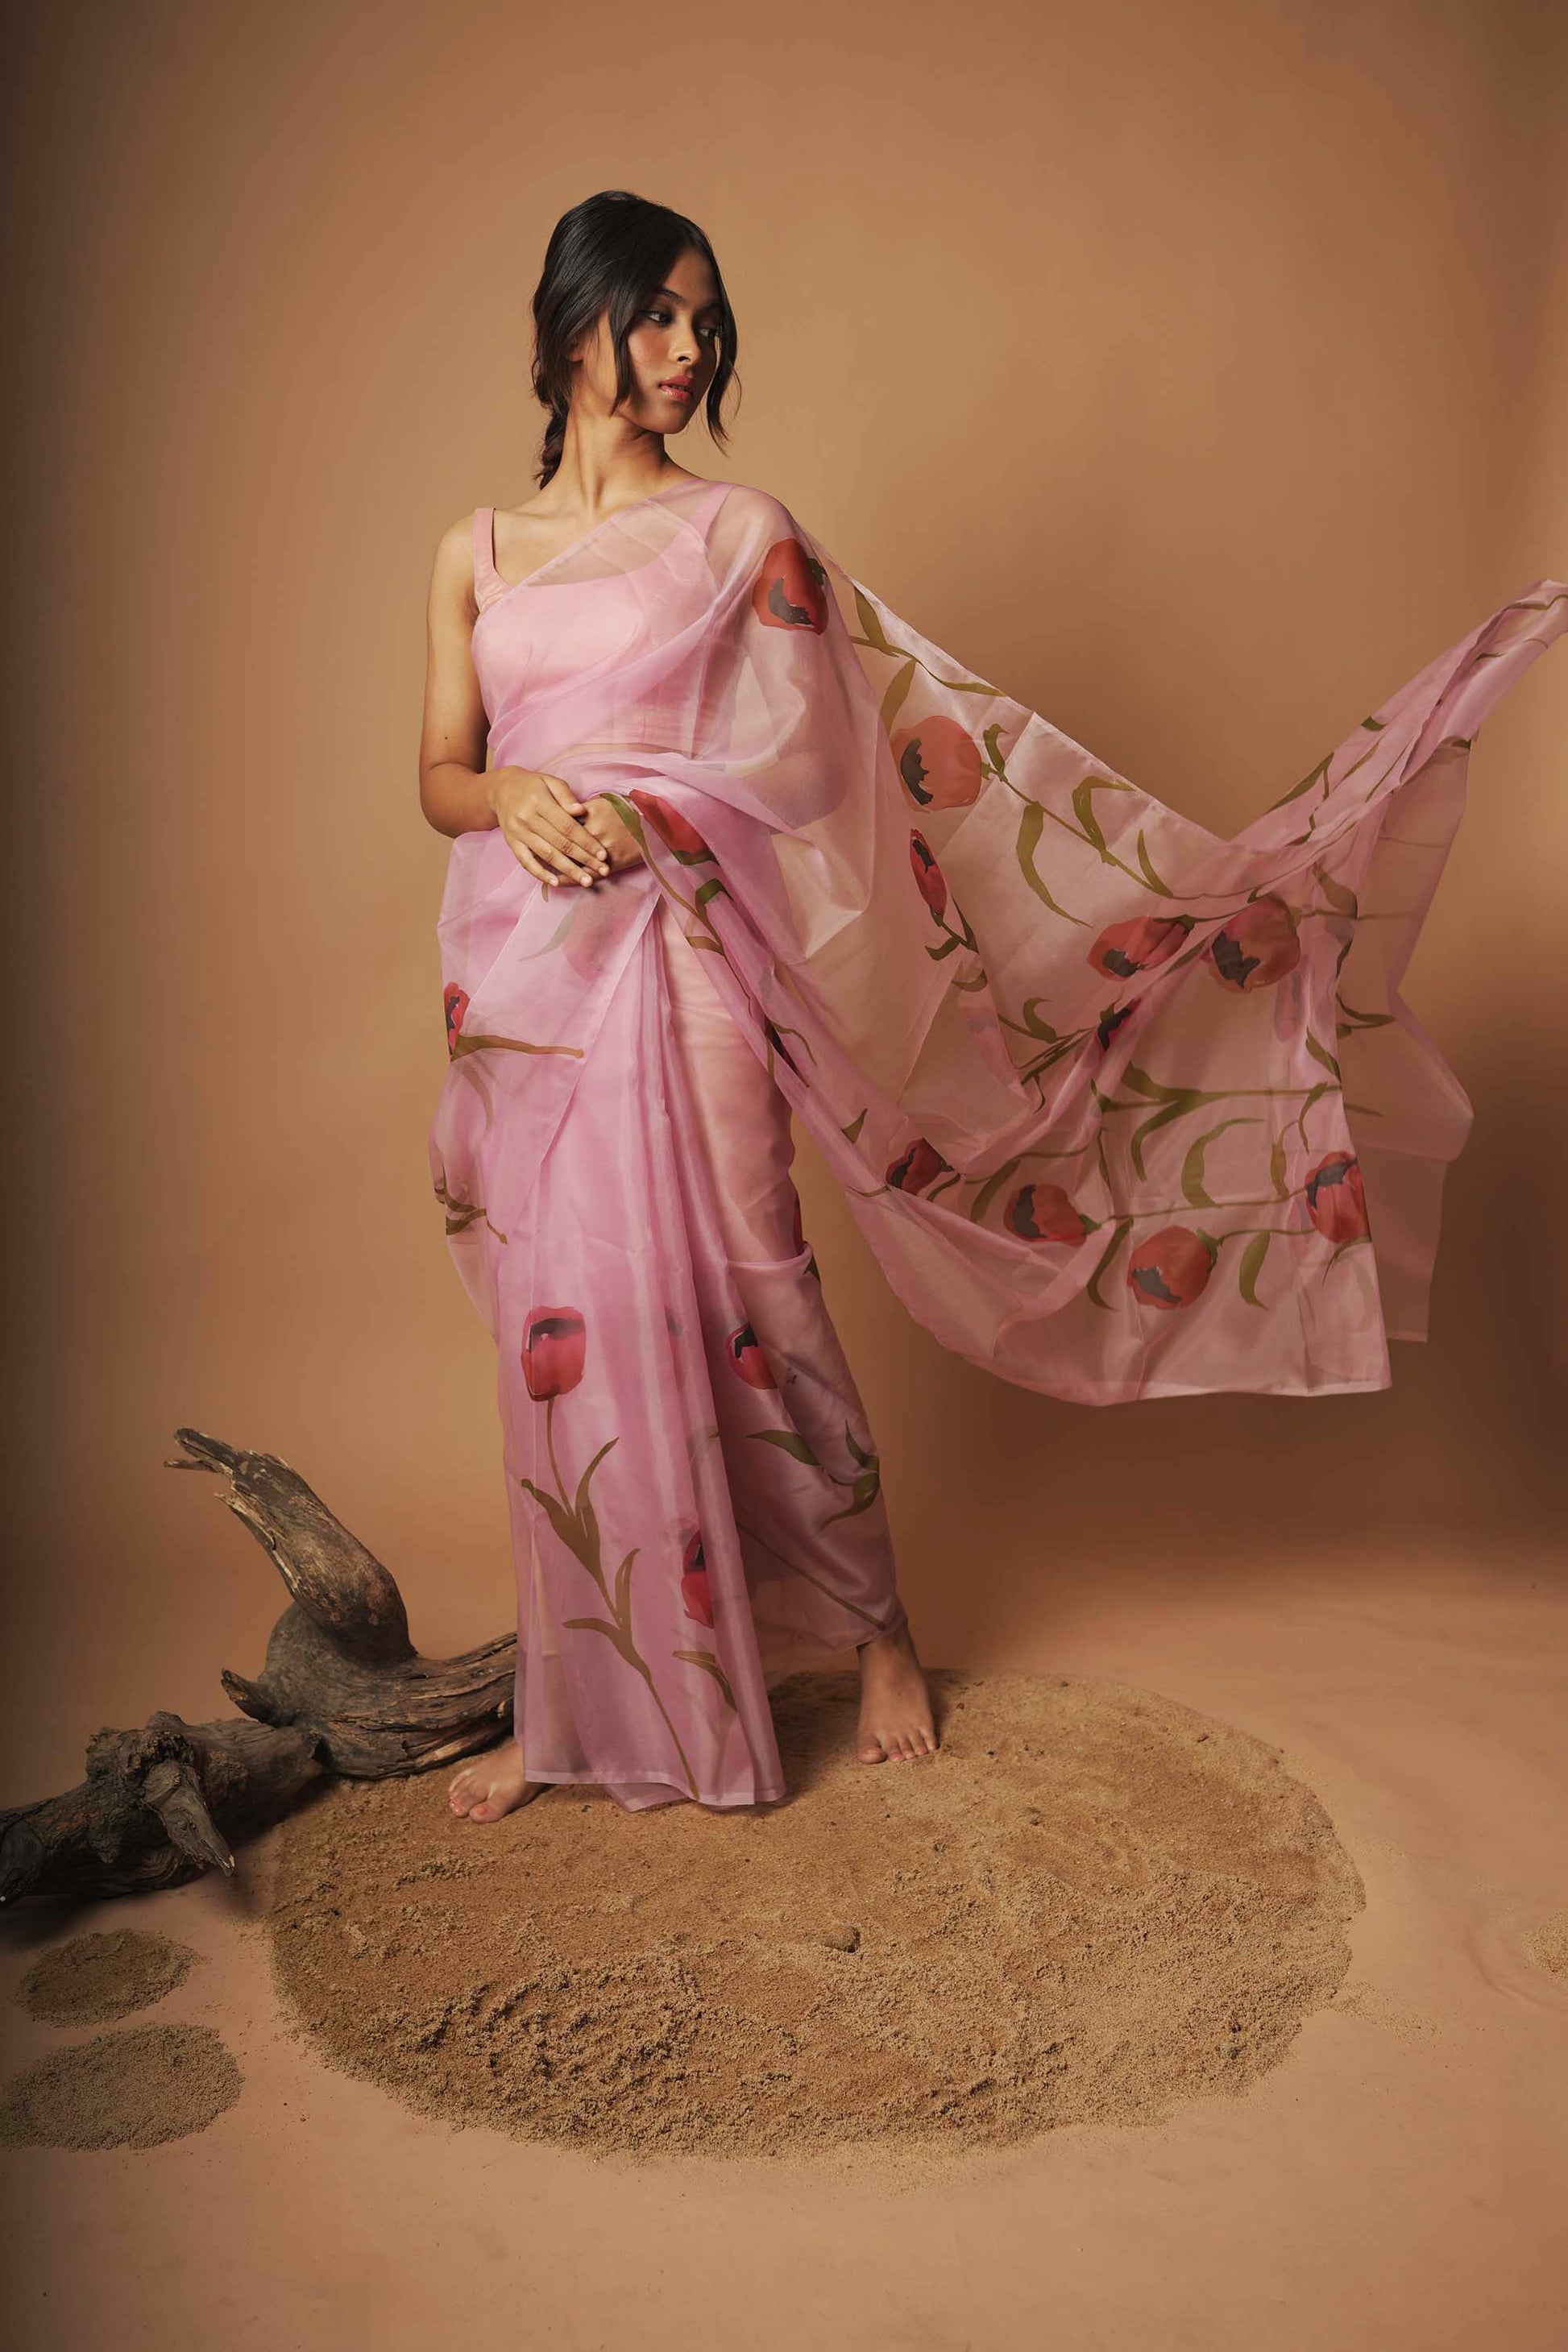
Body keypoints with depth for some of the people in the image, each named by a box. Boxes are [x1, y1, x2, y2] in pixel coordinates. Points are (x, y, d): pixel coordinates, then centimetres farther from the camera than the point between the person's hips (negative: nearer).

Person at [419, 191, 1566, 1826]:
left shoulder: (738, 531, 5)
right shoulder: (477, 552, 15)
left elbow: (801, 755, -2)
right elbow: (440, 775, 9)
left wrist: (632, 805, -16)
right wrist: (515, 798, -12)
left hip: (672, 974, -3)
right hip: (520, 989, 4)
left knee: (730, 1317, -1)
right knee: (560, 1339, 8)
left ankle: (875, 1632, 22)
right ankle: (575, 1710, 24)